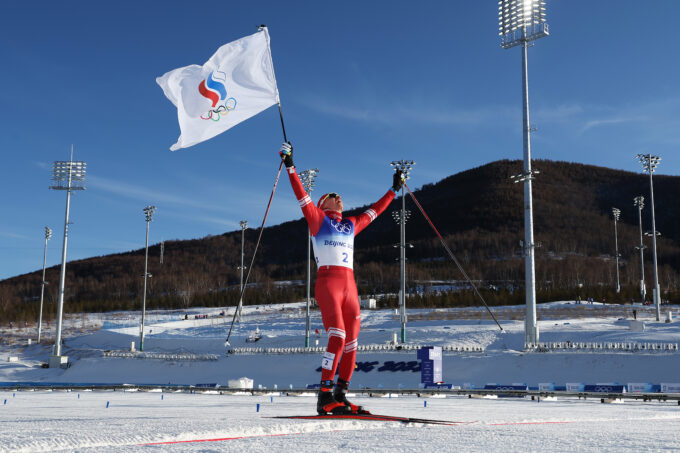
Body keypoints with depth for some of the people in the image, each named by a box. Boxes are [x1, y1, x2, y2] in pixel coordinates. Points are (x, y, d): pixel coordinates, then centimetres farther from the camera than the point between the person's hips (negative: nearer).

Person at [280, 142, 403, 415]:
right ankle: (325, 397, -14)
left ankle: (340, 395, 10)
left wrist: (394, 189, 42)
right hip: (327, 282, -6)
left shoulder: (352, 225, 24)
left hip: (349, 285, 6)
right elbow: (301, 195, 1)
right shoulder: (317, 219, 10)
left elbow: (374, 210, 35)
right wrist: (290, 166, -6)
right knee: (337, 338, -17)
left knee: (352, 341, 3)